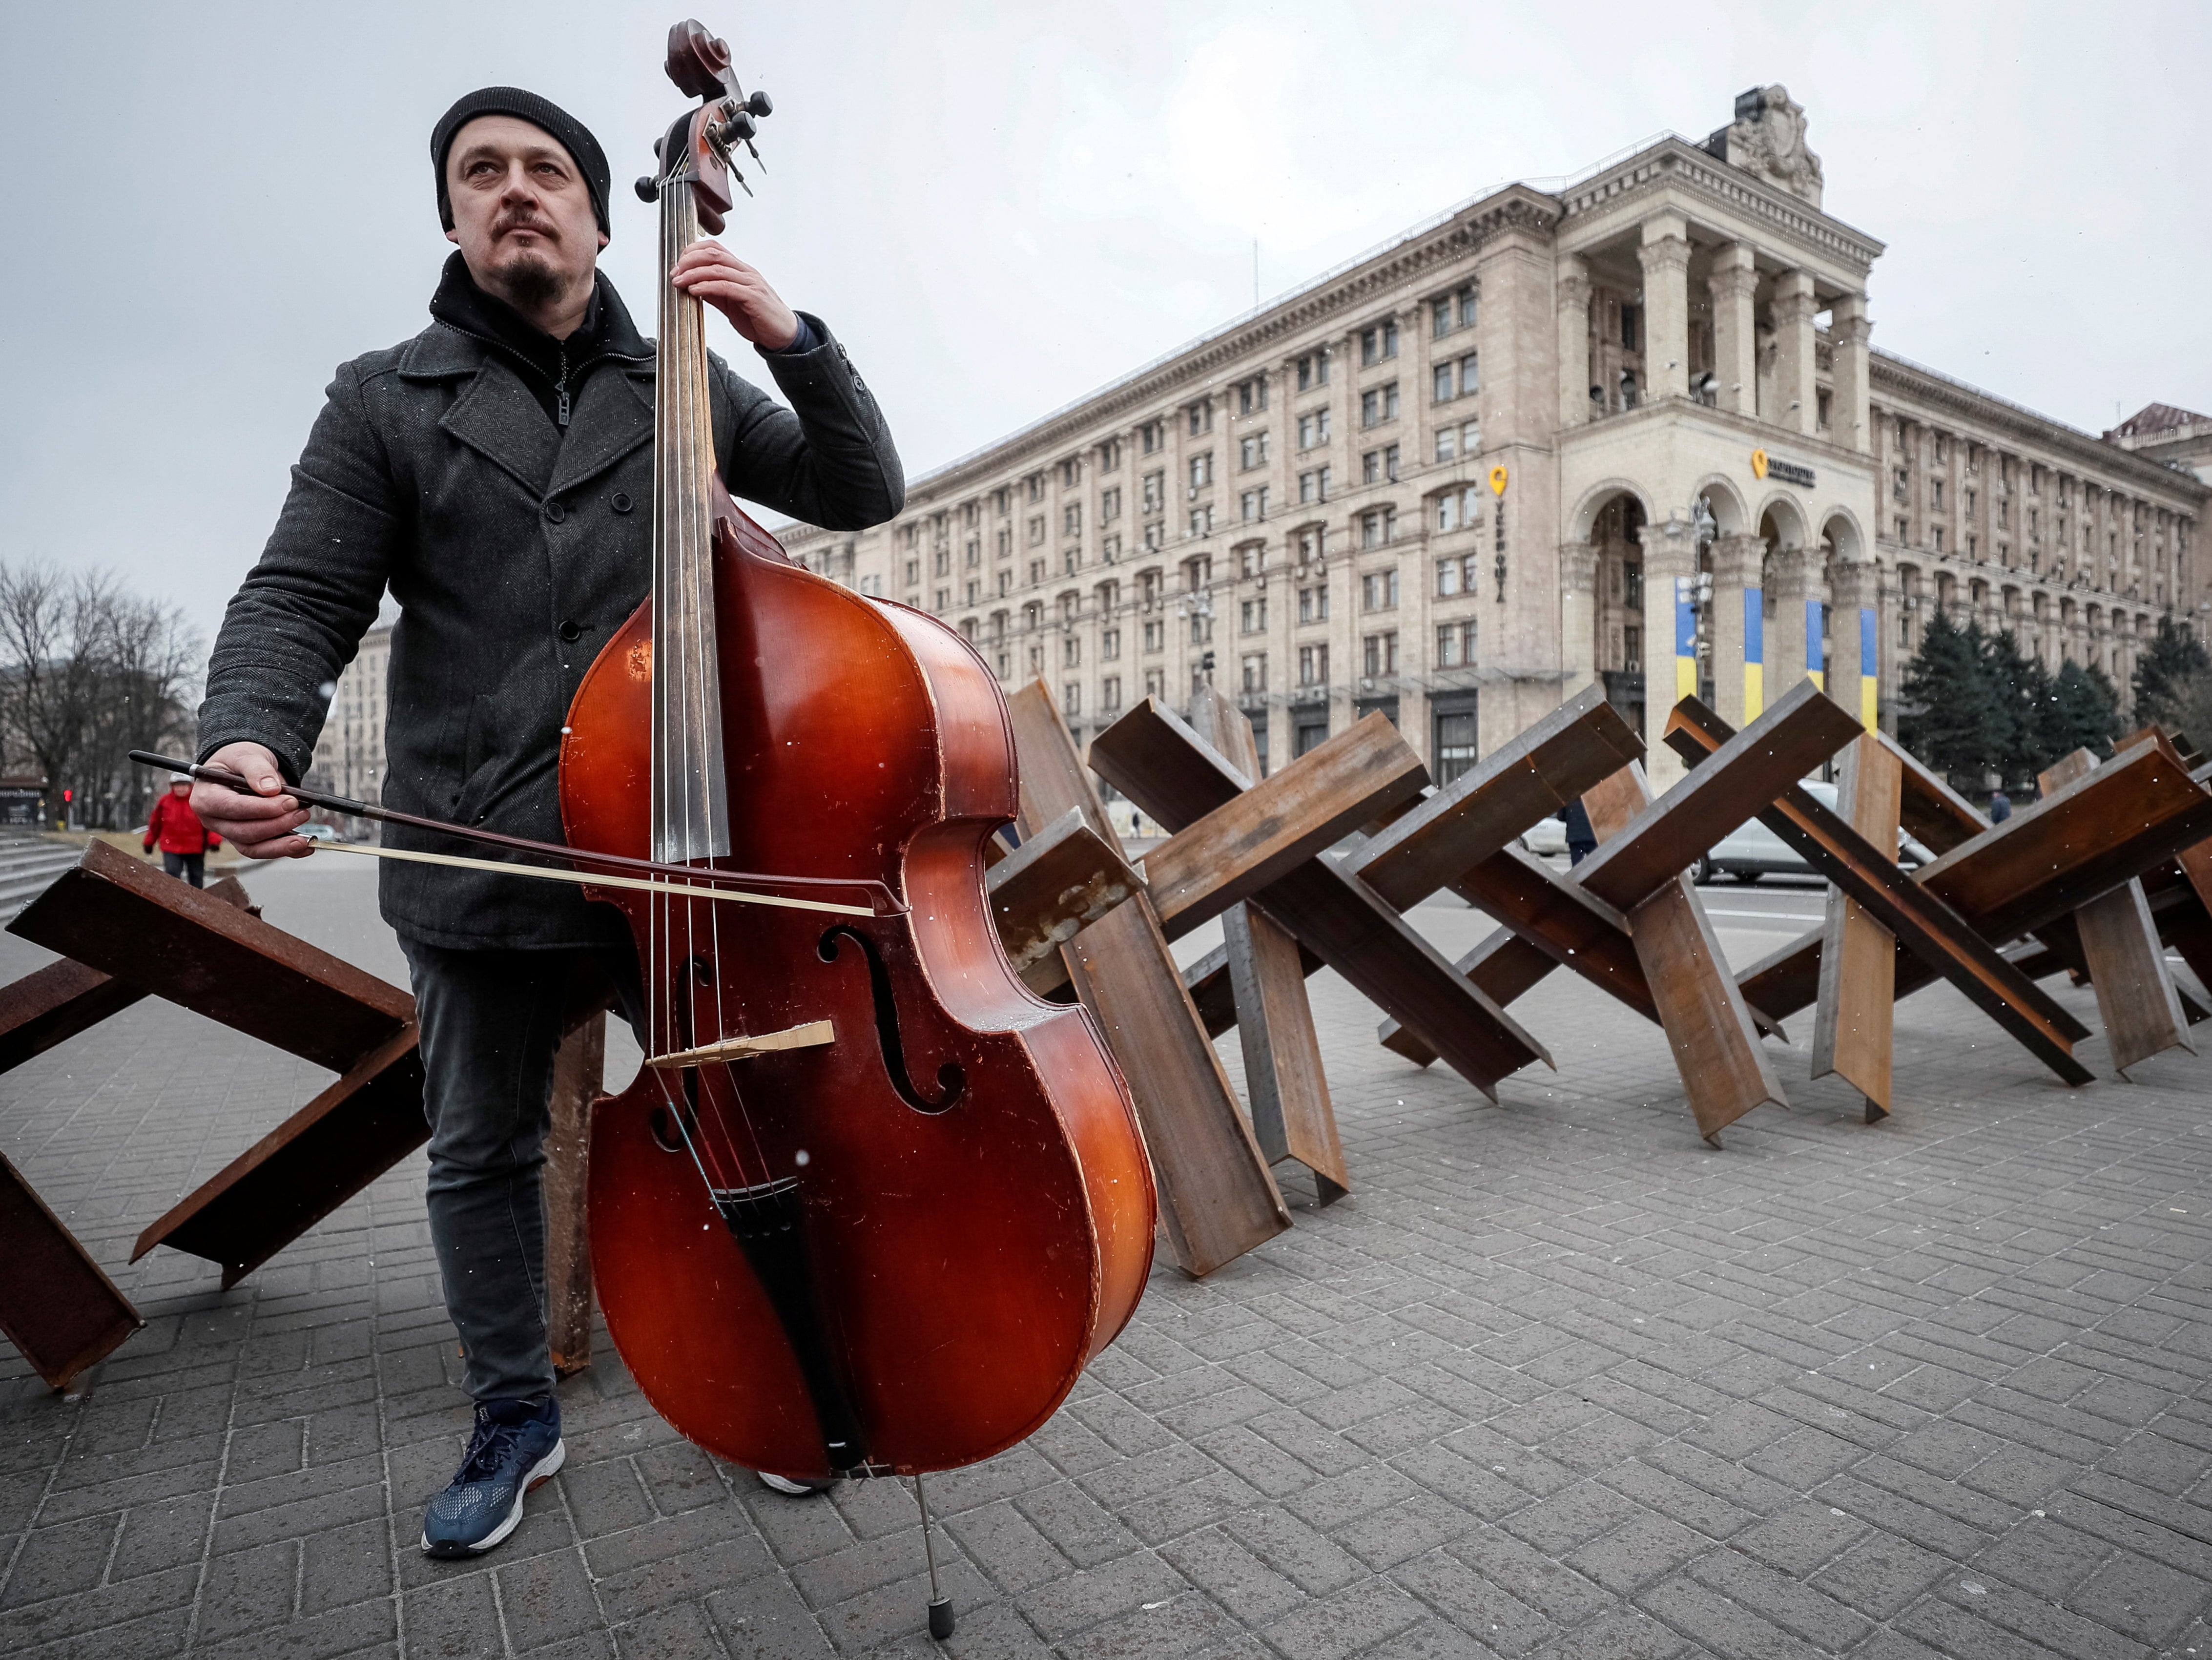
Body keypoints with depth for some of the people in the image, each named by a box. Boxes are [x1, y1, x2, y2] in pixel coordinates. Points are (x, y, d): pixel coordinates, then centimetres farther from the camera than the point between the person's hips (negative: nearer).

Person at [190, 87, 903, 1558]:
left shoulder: (685, 390, 10)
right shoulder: (386, 401, 8)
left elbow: (864, 493, 6)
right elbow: (299, 602, 1)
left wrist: (793, 342, -8)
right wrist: (250, 738, -19)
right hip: (476, 869, 1)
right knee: (481, 1152, 14)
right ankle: (516, 1419, 37)